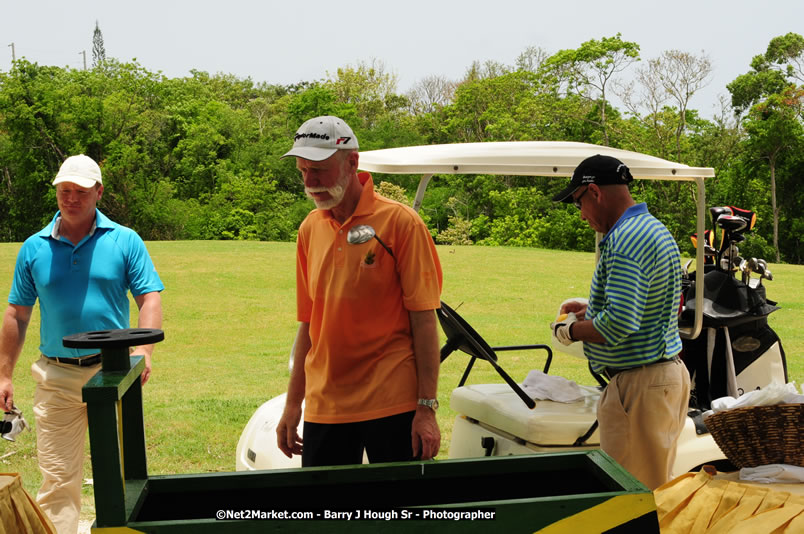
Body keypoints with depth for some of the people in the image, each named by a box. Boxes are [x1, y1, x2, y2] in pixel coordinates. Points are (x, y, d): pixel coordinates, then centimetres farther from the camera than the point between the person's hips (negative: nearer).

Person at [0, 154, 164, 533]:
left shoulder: (125, 241, 2)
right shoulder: (34, 248, 7)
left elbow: (150, 299, -2)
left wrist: (143, 351, -18)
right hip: (55, 378, 1)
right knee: (58, 478, 1)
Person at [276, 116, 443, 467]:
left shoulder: (400, 222, -7)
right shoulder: (309, 230, 9)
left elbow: (423, 319, -9)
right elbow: (308, 322, 14)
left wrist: (427, 408, -13)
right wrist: (292, 405, 12)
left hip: (392, 407, -4)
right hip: (324, 408, 5)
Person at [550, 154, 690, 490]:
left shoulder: (625, 240, -20)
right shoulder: (654, 229, 15)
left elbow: (620, 323, -28)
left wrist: (572, 330, -11)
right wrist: (591, 310, 21)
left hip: (639, 385, -11)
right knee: (656, 489, 16)